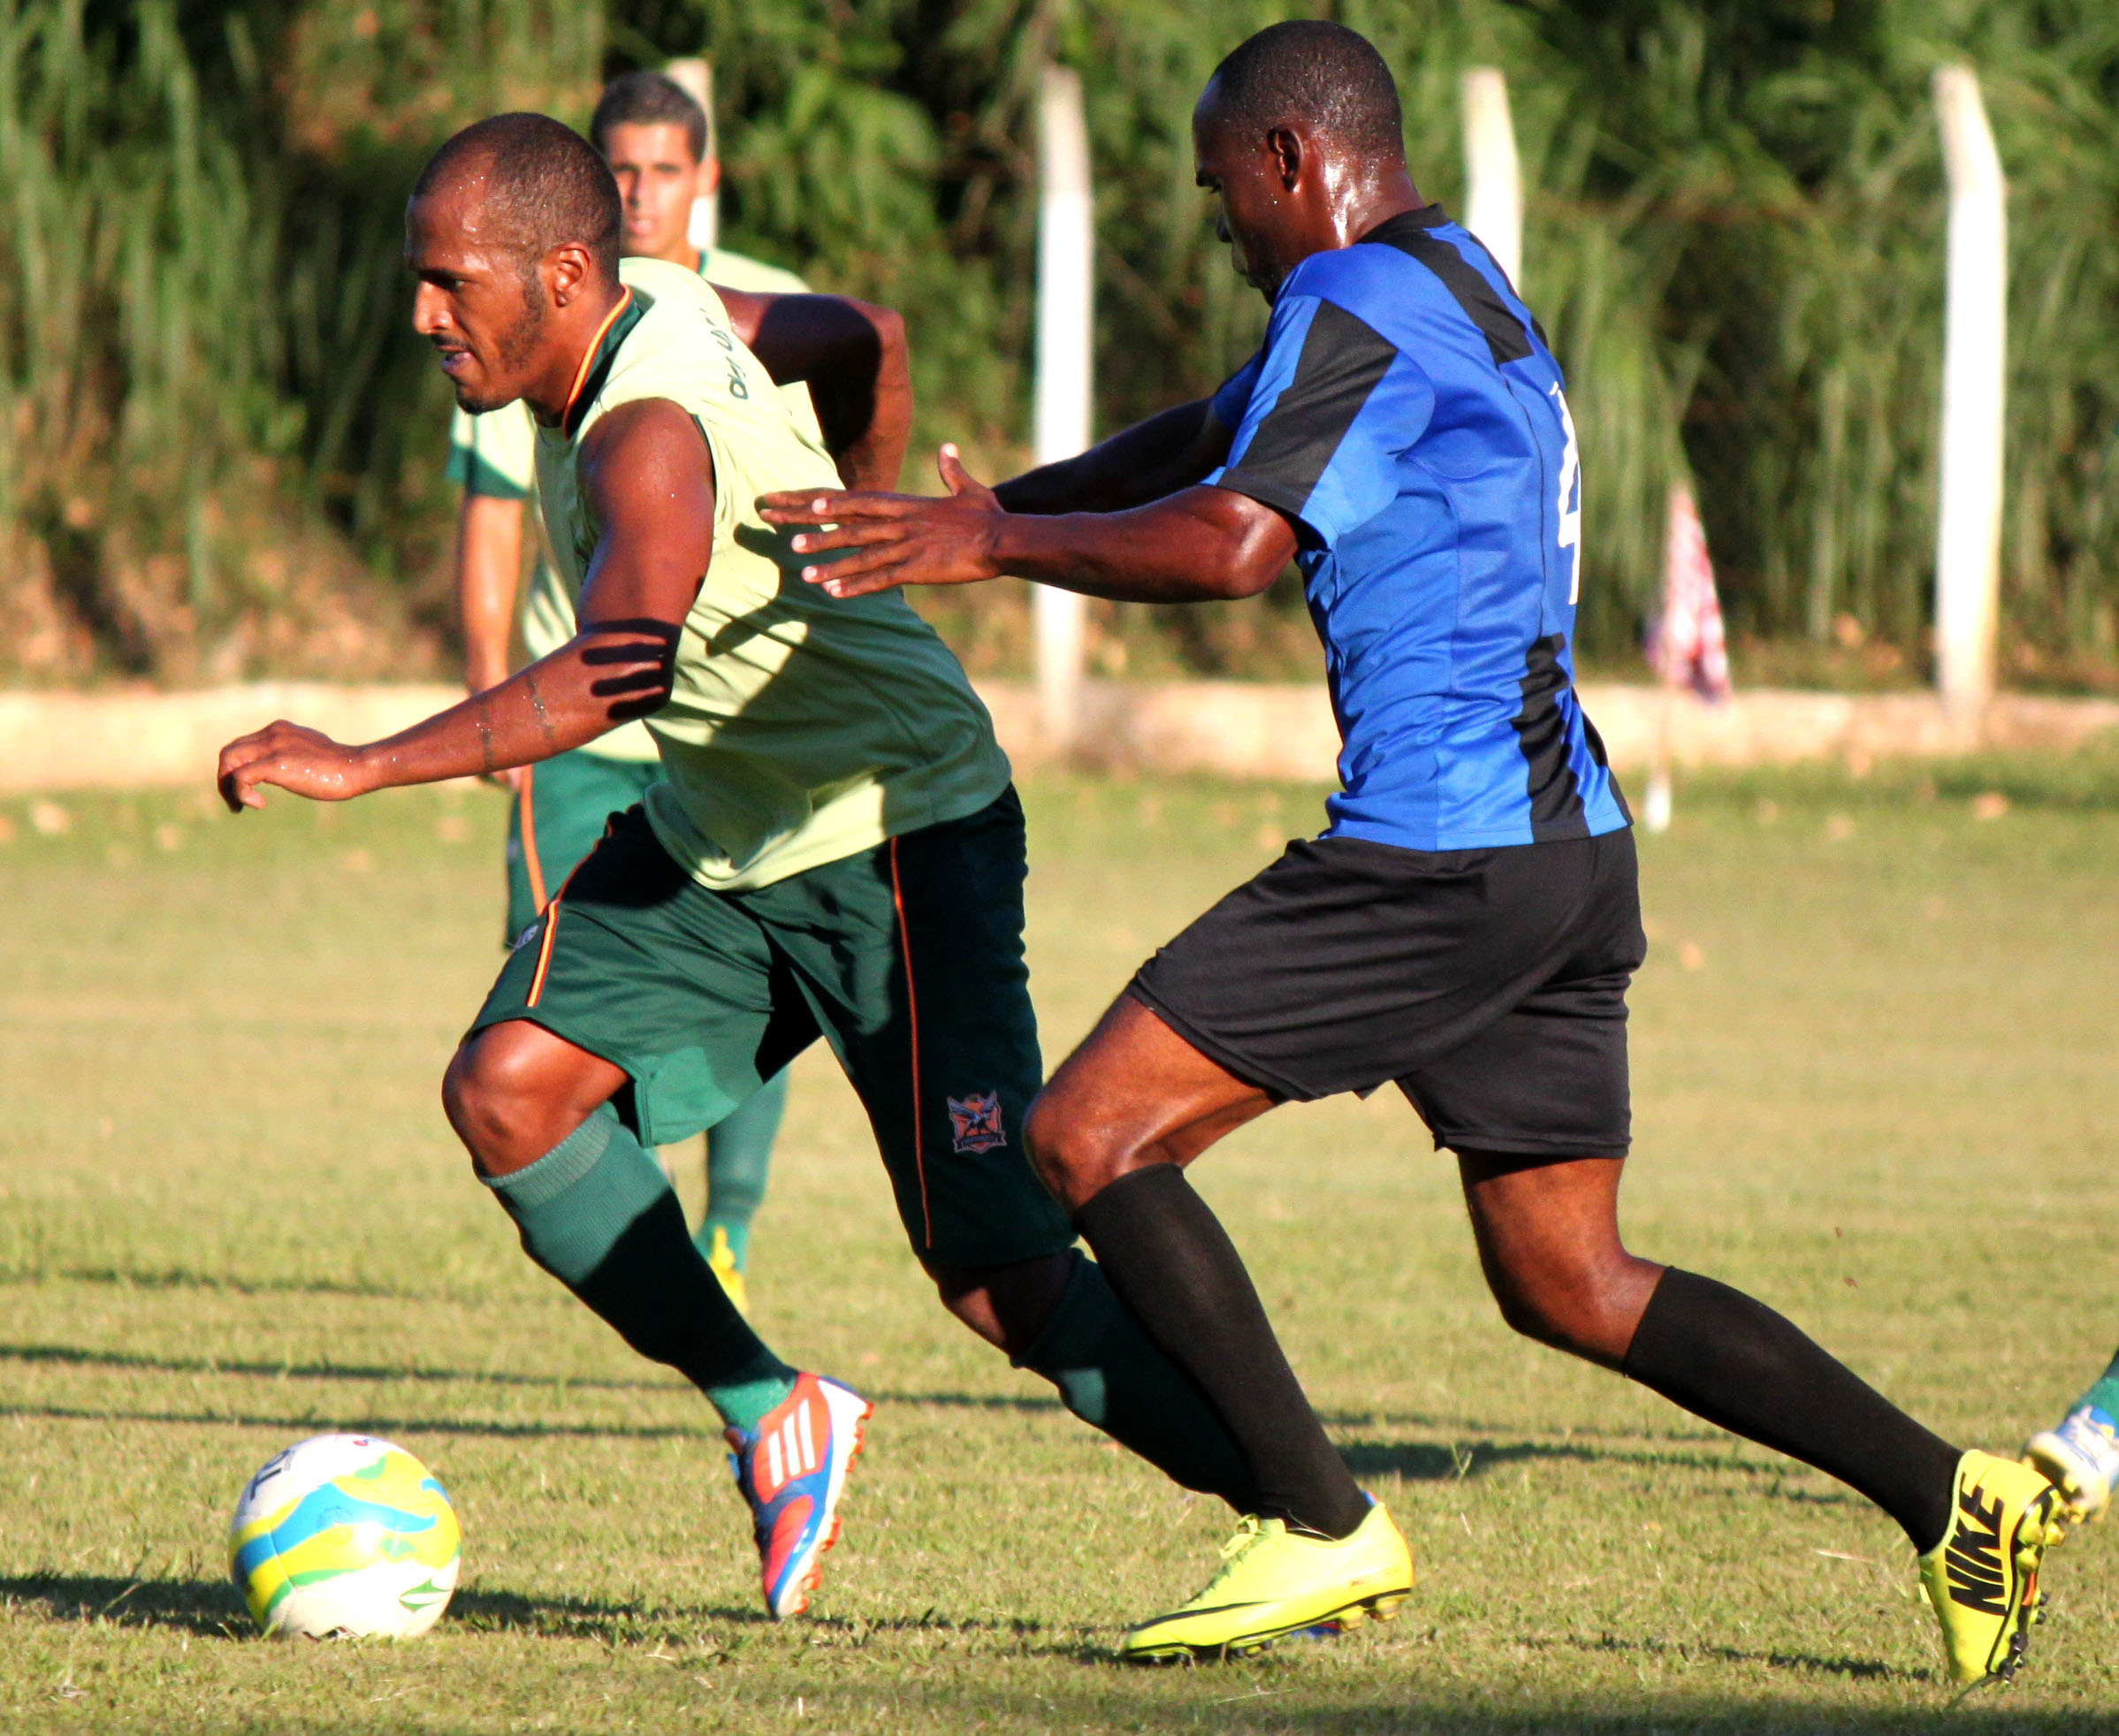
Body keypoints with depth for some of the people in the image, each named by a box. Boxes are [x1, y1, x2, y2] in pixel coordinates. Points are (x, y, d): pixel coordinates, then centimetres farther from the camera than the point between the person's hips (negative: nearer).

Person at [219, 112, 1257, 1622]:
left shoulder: (650, 435, -29)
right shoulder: (654, 302, -2)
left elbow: (616, 673, -48)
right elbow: (866, 342, 16)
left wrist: (361, 767, -48)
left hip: (899, 836, -10)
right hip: (716, 833, 10)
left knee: (1001, 1281, -13)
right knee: (507, 1089, -5)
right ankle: (770, 1420, 8)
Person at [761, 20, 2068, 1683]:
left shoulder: (1359, 300, -9)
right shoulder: (1460, 287, 22)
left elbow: (1230, 544, -20)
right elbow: (1198, 444, 30)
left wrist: (996, 541, -8)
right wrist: (972, 516, 25)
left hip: (1440, 853, -10)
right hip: (1569, 849, 10)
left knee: (1091, 1135, -5)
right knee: (1567, 1283, 15)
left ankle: (1323, 1530, -8)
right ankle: (1956, 1495, 9)